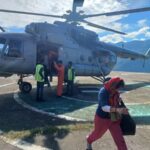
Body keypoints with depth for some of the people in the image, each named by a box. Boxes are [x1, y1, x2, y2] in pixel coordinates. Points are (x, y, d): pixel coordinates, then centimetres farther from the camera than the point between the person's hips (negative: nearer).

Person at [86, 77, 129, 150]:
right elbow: (104, 107, -40)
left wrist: (119, 99, -4)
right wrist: (118, 110, -53)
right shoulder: (103, 92, -28)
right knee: (97, 134, 24)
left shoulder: (115, 91, -7)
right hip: (102, 119, -5)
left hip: (114, 119, 5)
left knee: (120, 139, 2)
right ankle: (89, 140, 59)